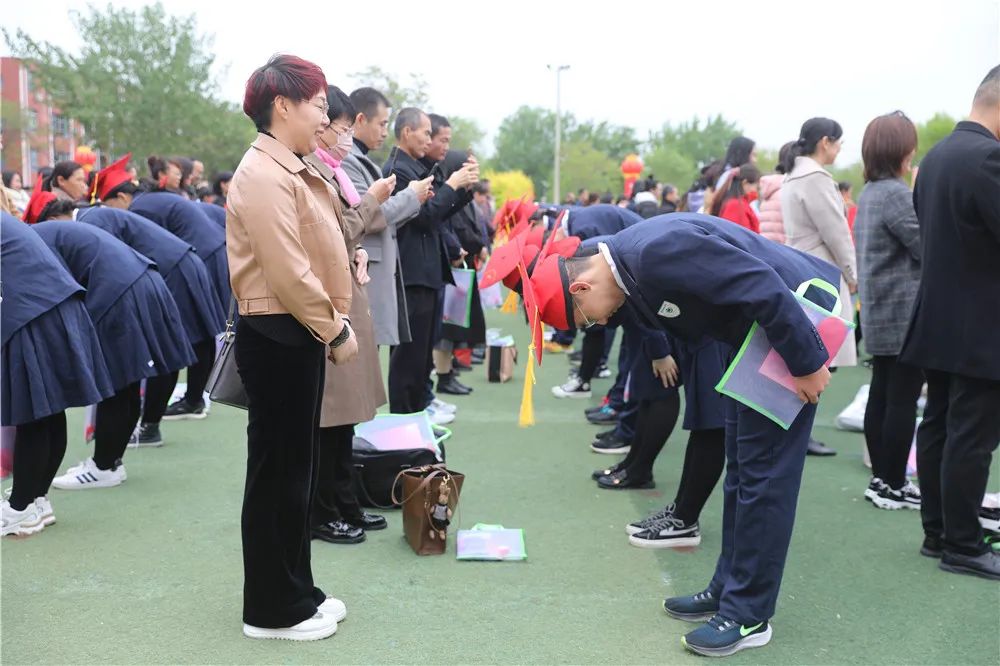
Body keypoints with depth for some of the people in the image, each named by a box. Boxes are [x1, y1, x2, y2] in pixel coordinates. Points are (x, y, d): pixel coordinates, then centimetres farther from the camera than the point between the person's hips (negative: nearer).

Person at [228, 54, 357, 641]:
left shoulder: (291, 170, 15)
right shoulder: (264, 175, -17)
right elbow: (287, 273, -23)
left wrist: (335, 320, 9)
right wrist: (335, 330, -15)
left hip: (300, 333, 10)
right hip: (277, 337, -10)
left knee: (298, 468, 16)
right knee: (278, 472, 0)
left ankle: (295, 592, 28)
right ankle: (274, 610, 13)